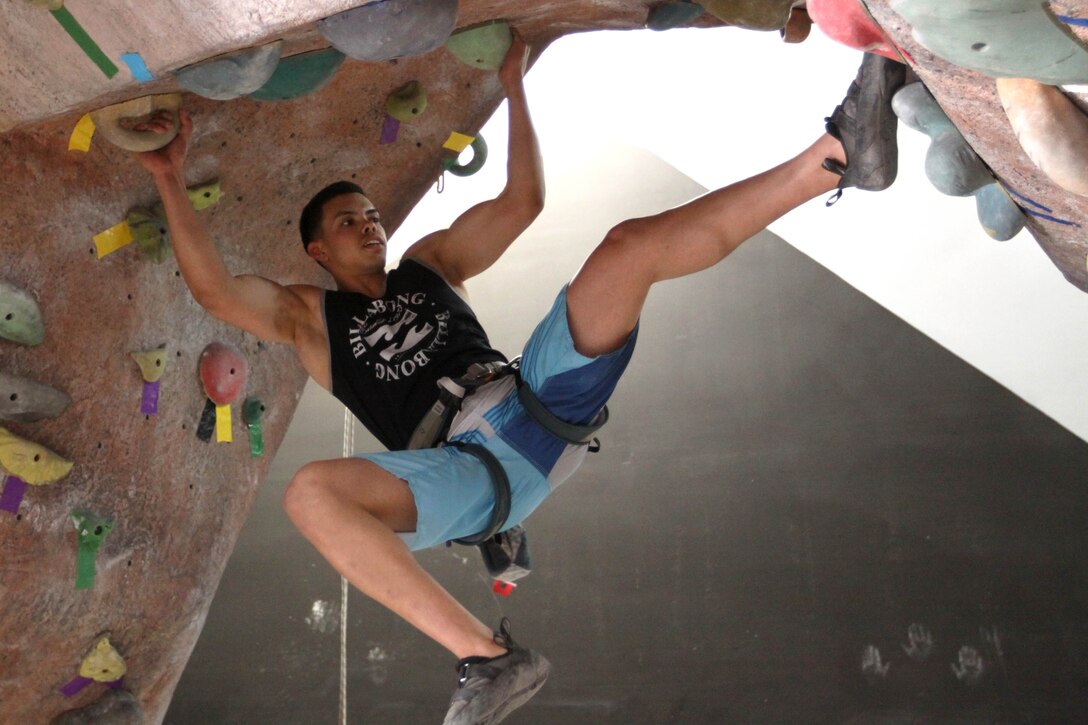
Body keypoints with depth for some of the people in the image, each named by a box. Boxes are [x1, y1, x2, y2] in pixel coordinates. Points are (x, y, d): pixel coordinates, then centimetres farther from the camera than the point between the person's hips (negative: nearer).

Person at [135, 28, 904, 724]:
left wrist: (514, 85, 20)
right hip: (462, 472, -2)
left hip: (537, 402, 2)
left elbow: (524, 201, 20)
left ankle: (837, 155, -25)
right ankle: (489, 657, -39)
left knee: (629, 245, -14)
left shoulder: (429, 263, 26)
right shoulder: (306, 314, 19)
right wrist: (172, 183, -1)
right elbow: (213, 289, 1)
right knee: (311, 490, -32)